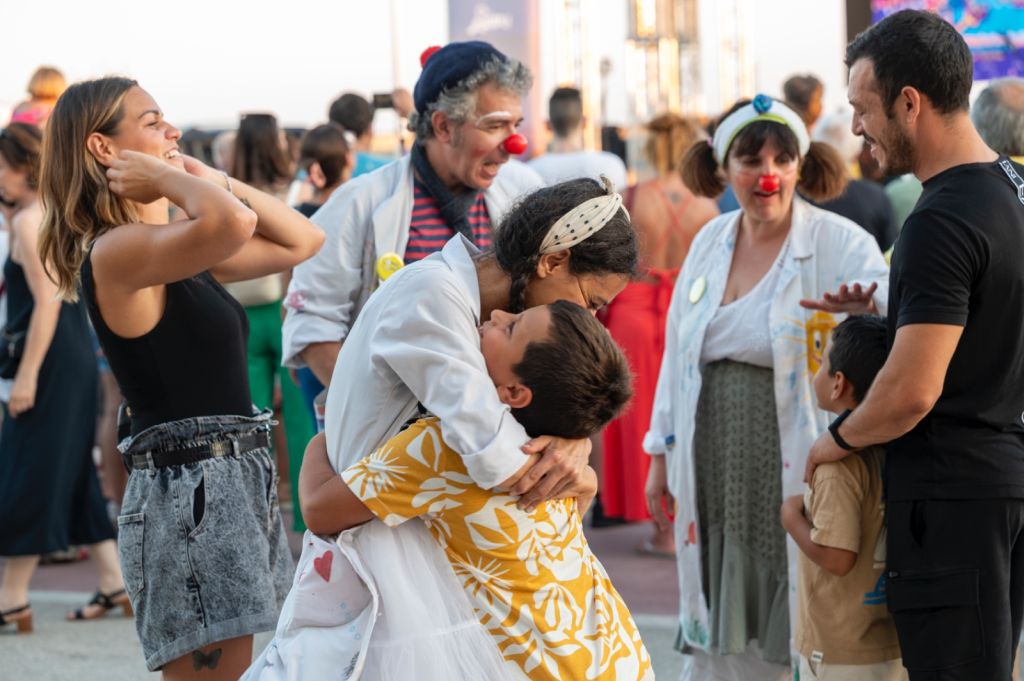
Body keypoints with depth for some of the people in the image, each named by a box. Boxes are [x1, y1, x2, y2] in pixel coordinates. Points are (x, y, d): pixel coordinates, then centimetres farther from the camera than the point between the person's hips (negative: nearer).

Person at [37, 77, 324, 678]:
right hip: (189, 487, -10)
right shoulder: (117, 250, -14)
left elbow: (302, 241, 20)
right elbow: (231, 223, -32)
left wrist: (212, 178, 11)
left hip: (239, 480, 10)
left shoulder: (179, 252, 16)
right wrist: (167, 179, -13)